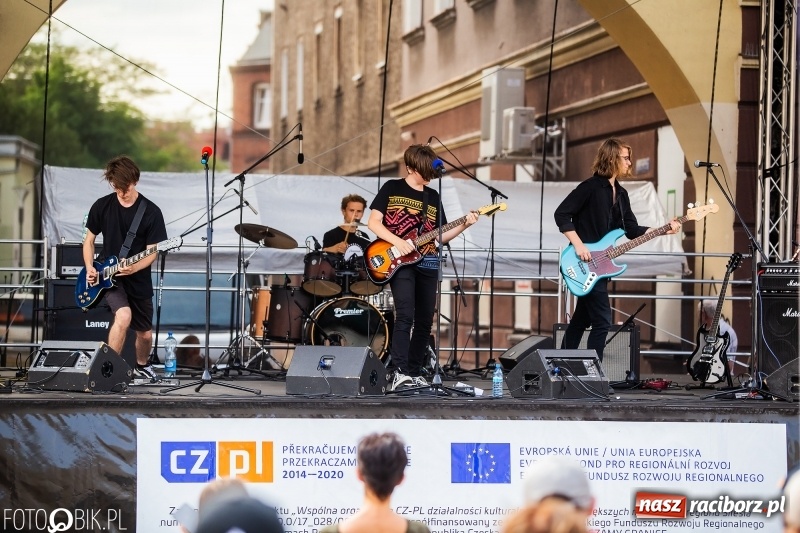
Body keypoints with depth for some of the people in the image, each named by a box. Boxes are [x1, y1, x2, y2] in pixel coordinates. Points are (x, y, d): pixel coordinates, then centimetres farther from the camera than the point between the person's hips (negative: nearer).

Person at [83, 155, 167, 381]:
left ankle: (141, 366, 44)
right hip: (109, 278, -1)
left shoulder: (151, 212, -8)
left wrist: (134, 268, -26)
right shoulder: (102, 206, -3)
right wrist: (89, 268, -7)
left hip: (139, 281, 1)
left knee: (145, 333, 13)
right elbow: (89, 240, 8)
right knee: (124, 316, -30)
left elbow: (152, 252, -7)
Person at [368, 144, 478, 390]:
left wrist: (463, 225, -1)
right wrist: (398, 242, -16)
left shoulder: (433, 196, 14)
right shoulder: (392, 188, 1)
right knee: (405, 315, -20)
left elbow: (439, 236, 14)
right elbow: (373, 222, -3)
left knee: (424, 320, 5)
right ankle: (400, 372, -23)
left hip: (427, 264, 6)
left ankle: (414, 374, 14)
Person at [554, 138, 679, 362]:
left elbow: (632, 230, 10)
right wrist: (578, 245, -22)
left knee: (581, 320, 15)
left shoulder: (621, 194, 13)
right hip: (584, 264, -9)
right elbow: (561, 214, -15)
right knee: (602, 321, -12)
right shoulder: (590, 187, -12)